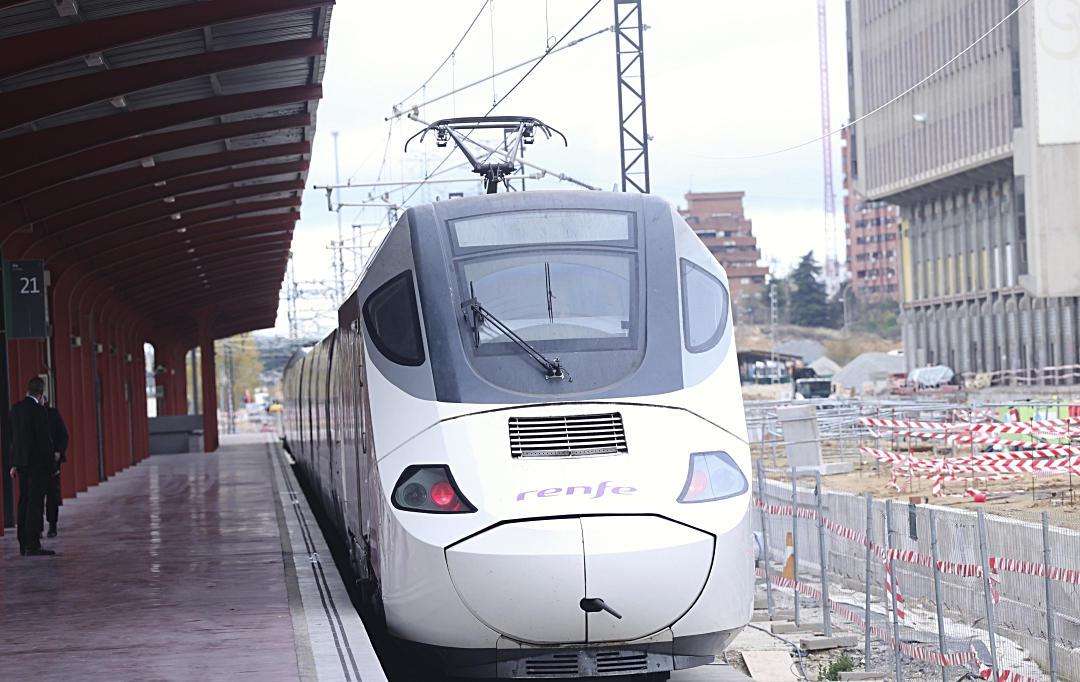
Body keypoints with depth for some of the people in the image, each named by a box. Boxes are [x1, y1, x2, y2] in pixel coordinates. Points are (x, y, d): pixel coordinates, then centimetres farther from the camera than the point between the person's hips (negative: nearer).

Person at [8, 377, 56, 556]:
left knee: (24, 502, 12)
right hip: (38, 462, -8)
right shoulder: (38, 410, -14)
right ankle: (33, 546, -9)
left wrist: (15, 463, 17)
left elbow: (14, 438, 13)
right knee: (35, 503, -7)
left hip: (22, 462, 8)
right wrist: (52, 458, -4)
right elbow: (44, 438, -15)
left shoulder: (15, 408, 9)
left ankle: (24, 545, 16)